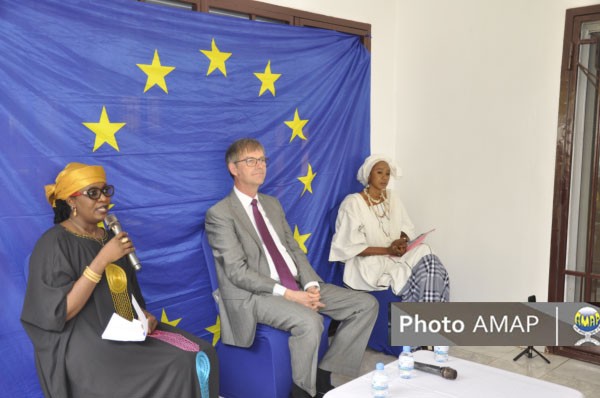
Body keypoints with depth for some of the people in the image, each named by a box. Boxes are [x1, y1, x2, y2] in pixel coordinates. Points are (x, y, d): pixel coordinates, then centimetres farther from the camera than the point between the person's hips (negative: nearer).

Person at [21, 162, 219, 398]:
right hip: (85, 348, -7)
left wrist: (144, 315, -2)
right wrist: (102, 260, -23)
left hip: (127, 335, 7)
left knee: (200, 357, -12)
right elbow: (59, 313, -19)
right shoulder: (54, 244, -11)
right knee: (174, 374, -23)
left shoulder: (109, 237, 11)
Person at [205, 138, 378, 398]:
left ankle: (323, 376, 2)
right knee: (309, 321, -35)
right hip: (254, 295, -8)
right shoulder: (220, 214, -7)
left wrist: (311, 285, -6)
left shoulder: (273, 204, 18)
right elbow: (238, 272, -15)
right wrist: (287, 294, -22)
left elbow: (294, 250, 13)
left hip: (298, 285, 8)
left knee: (366, 304, -3)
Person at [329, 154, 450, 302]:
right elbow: (351, 246, -12)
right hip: (368, 262, -5)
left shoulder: (392, 197, 10)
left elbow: (406, 228, 14)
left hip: (395, 256, 6)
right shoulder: (353, 203, -9)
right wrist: (387, 250, -18)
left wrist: (402, 242, -10)